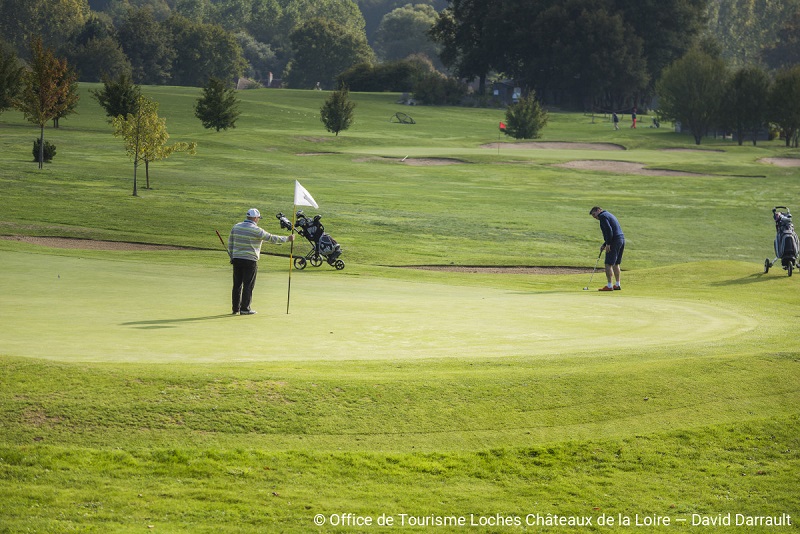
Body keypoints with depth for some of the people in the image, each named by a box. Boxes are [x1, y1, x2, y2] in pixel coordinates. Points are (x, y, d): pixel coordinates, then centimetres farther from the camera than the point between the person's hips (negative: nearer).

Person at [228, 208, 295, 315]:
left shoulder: (236, 227, 6)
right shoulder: (256, 230, -12)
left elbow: (230, 243, 11)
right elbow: (272, 239, -8)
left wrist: (232, 256, 20)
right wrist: (288, 238, 1)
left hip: (236, 259, 6)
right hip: (250, 261, -6)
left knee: (237, 284, 11)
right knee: (248, 285, 1)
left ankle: (235, 308, 14)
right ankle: (244, 309, 1)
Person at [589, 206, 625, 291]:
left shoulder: (603, 216, -6)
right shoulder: (609, 215, 24)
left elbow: (609, 230, -19)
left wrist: (608, 244, -18)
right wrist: (604, 245, 20)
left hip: (614, 242, -10)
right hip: (621, 239, 10)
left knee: (608, 264, -7)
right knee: (615, 264, 18)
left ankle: (609, 286, -9)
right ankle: (617, 285, 21)